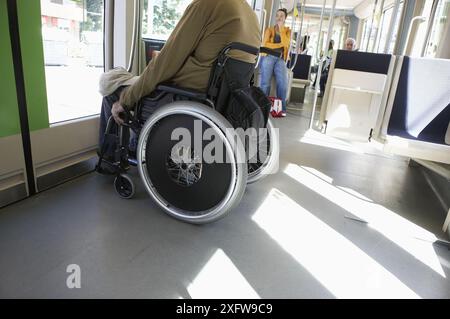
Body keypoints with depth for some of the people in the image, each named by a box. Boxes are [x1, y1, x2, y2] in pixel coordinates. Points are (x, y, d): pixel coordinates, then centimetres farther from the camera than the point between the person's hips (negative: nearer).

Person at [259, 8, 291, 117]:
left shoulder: (287, 30, 17)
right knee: (265, 82, -13)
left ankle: (281, 108, -12)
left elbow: (286, 43, -4)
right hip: (268, 57, -1)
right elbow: (265, 44, -3)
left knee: (283, 83, -16)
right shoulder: (269, 29, 14)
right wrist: (280, 45, -4)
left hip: (280, 59, 1)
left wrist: (281, 28, 0)